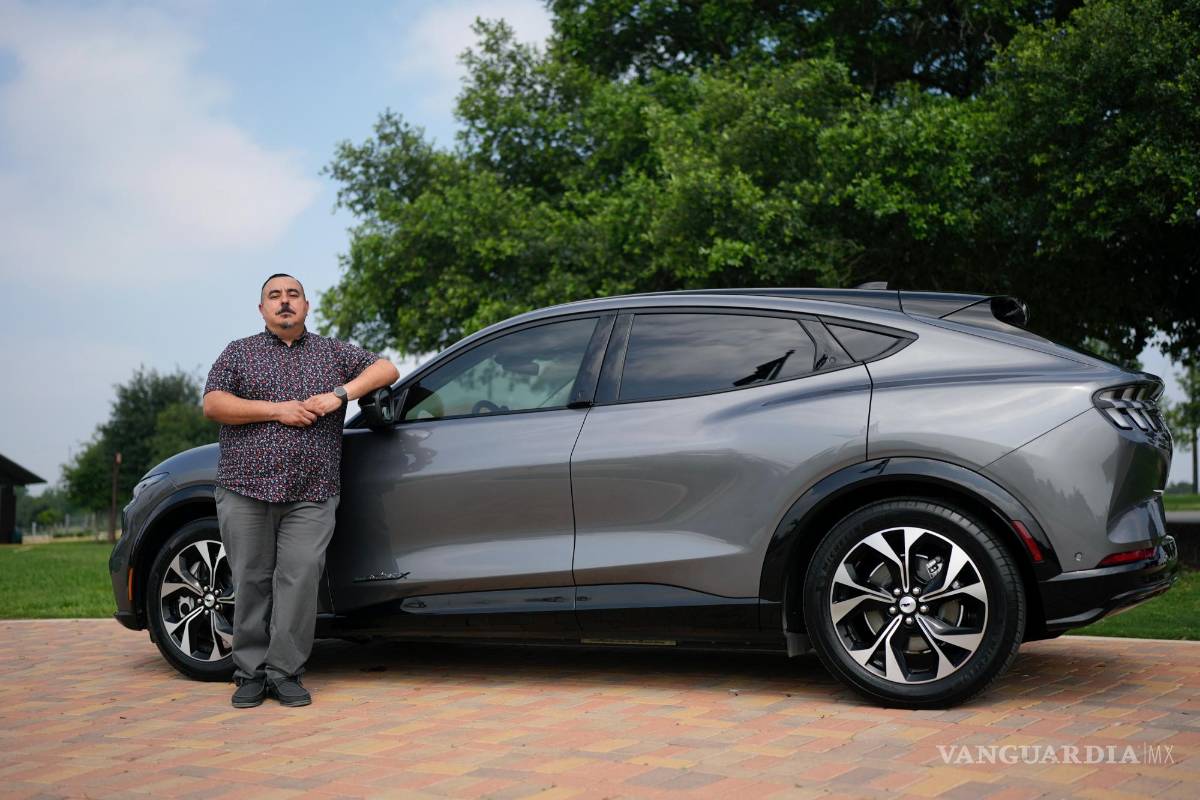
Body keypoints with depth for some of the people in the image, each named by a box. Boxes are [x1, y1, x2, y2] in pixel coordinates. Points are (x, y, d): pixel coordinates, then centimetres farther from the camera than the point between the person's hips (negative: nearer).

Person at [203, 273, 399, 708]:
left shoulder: (333, 353, 17)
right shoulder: (239, 352, 14)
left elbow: (386, 368, 11)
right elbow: (213, 404, 1)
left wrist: (340, 394, -5)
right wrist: (277, 411, -8)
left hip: (310, 494, 0)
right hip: (246, 489, 0)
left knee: (300, 579, -8)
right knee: (251, 581, 1)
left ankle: (285, 672, 0)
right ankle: (251, 673, 10)